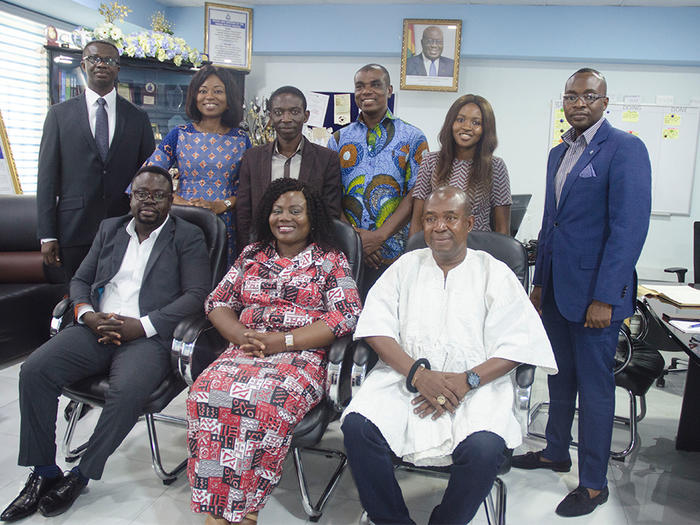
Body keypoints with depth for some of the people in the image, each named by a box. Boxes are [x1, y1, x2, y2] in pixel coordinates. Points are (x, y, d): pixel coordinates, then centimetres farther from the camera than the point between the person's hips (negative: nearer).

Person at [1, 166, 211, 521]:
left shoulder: (188, 237, 4)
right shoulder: (109, 228, 20)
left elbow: (197, 293, -7)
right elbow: (81, 279, 19)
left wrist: (142, 325, -15)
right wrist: (87, 314, -4)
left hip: (148, 336, -4)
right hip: (96, 329, 5)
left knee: (127, 390, -32)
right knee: (33, 370, -17)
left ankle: (80, 476, -10)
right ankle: (43, 473, -3)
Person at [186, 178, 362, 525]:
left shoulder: (331, 260, 7)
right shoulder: (252, 255, 20)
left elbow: (346, 317, -5)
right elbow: (217, 302, 16)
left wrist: (281, 341, -13)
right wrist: (242, 336, -6)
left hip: (301, 357, -3)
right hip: (243, 351, 4)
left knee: (266, 401, -34)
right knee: (206, 393, -27)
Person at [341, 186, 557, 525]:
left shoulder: (495, 274, 9)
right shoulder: (406, 266, 14)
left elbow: (518, 345, 0)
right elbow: (376, 327, 3)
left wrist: (466, 381, -15)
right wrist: (418, 373, -13)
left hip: (474, 386, -1)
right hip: (404, 378, 2)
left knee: (485, 447, -29)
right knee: (357, 425, -24)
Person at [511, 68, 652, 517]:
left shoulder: (625, 148, -10)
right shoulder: (559, 153, 14)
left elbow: (630, 227, -17)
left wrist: (604, 298, -20)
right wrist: (539, 282, 15)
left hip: (594, 292, -7)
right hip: (556, 288, 7)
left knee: (594, 386, 4)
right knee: (561, 377, 19)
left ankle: (594, 484, 20)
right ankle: (556, 453, 37)